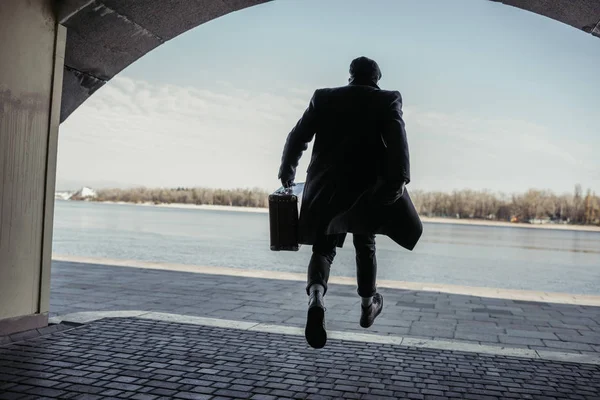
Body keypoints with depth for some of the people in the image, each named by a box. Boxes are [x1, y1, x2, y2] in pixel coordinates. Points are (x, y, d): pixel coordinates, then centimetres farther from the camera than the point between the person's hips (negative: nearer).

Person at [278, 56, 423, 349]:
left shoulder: (323, 97, 8)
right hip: (367, 186, -1)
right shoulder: (388, 100, 3)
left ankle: (316, 298, -22)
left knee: (324, 249, 7)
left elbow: (297, 137, 7)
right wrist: (399, 179, -23)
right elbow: (397, 140, -14)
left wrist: (287, 171, 19)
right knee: (365, 245, 20)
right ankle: (368, 307, 33)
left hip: (325, 187, 1)